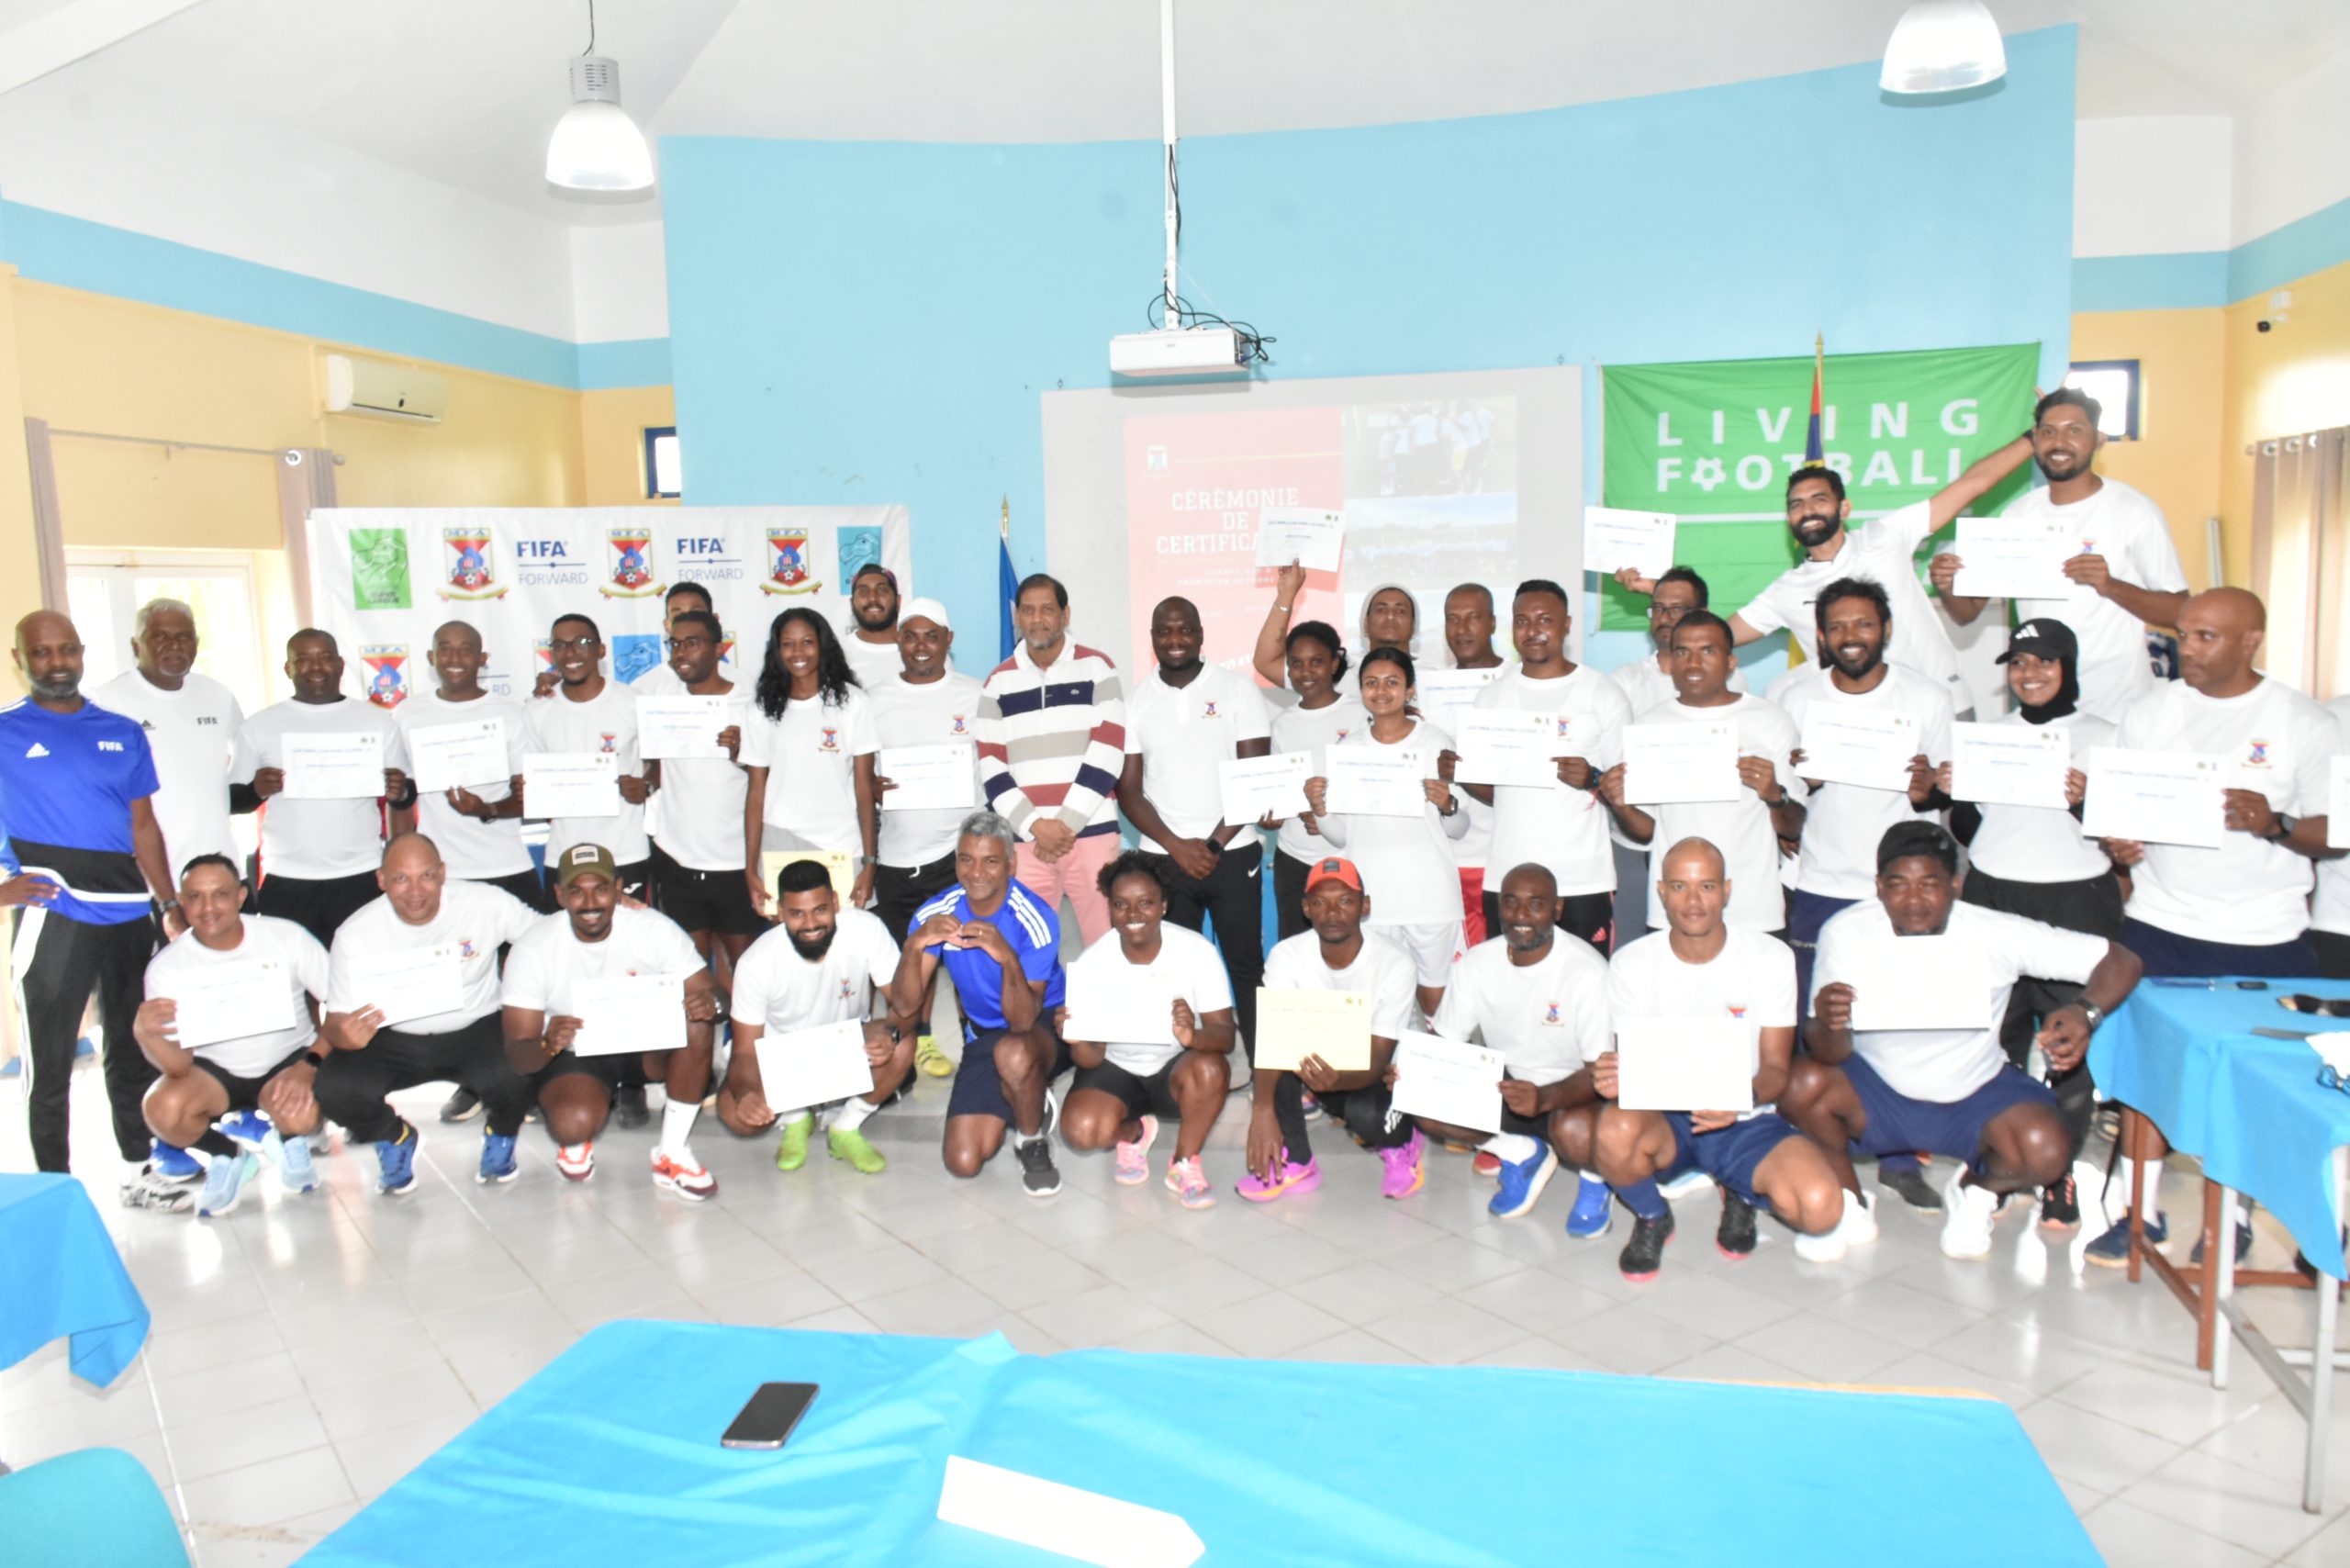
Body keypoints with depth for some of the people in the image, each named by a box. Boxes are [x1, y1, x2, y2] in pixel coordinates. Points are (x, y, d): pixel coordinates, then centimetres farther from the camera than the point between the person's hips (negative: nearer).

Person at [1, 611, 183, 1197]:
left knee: (134, 1054, 14)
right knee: (50, 1064, 5)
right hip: (51, 919, -4)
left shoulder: (123, 733, 10)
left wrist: (170, 904, 7)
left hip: (128, 915, 4)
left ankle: (139, 1171, 26)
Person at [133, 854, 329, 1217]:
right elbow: (179, 1066, -18)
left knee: (300, 1114, -34)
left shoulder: (287, 937, -15)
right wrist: (146, 1034, -40)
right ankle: (228, 1154, 3)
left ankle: (288, 1139, 6)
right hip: (215, 1071, 2)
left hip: (289, 1060, -2)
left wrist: (310, 1065, -27)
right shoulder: (166, 967, -12)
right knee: (164, 1109, -30)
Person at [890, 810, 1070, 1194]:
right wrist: (914, 946, -36)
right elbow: (904, 1007, -18)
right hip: (984, 1035, 4)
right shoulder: (936, 914, -12)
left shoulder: (1035, 918, -24)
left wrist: (1008, 958, -46)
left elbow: (1023, 1022, -28)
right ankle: (1025, 1101, 23)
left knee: (1013, 1053, -41)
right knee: (963, 1162, -8)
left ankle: (1033, 1142, -8)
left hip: (1045, 1023, -4)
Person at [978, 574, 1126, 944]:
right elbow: (991, 766, 5)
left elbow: (1107, 752, -3)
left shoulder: (1096, 667, 5)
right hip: (1024, 839, 2)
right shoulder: (999, 680, 11)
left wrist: (1068, 823, -9)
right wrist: (1034, 826, -7)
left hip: (1092, 832, -2)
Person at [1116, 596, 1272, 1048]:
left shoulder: (1237, 688, 0)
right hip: (1162, 858, 2)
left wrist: (1214, 844, -10)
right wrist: (1177, 847, -8)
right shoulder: (1136, 699, 5)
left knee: (1246, 965, 3)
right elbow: (1128, 789, 3)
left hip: (1232, 854, -1)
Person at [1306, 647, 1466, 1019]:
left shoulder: (1436, 742, -1)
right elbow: (1340, 836, 8)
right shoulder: (1349, 747, 7)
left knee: (1437, 998, 2)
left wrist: (1447, 805, -18)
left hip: (1430, 894, -2)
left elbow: (1459, 829, 2)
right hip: (1370, 897, 2)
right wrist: (1319, 809, -10)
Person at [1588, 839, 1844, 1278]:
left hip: (1746, 1120, 1)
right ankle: (1652, 1217, 0)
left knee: (1820, 1204, -29)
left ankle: (1742, 1194, 11)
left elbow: (1777, 1067, -4)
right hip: (1664, 1117, 0)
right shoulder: (1631, 963, -4)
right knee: (1616, 1129, -37)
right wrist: (1618, 1077, -29)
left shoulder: (1770, 957, -5)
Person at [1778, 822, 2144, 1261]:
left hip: (1975, 1094, 0)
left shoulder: (1996, 935, -20)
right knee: (1800, 1085, -29)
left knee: (2046, 1153, -28)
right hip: (1877, 1091, 0)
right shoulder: (1845, 934, -19)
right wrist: (1828, 1024, -44)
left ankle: (1976, 1192, 10)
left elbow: (2121, 961, -17)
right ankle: (1849, 1207, 1)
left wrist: (2085, 1011, -38)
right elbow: (1832, 1057, -19)